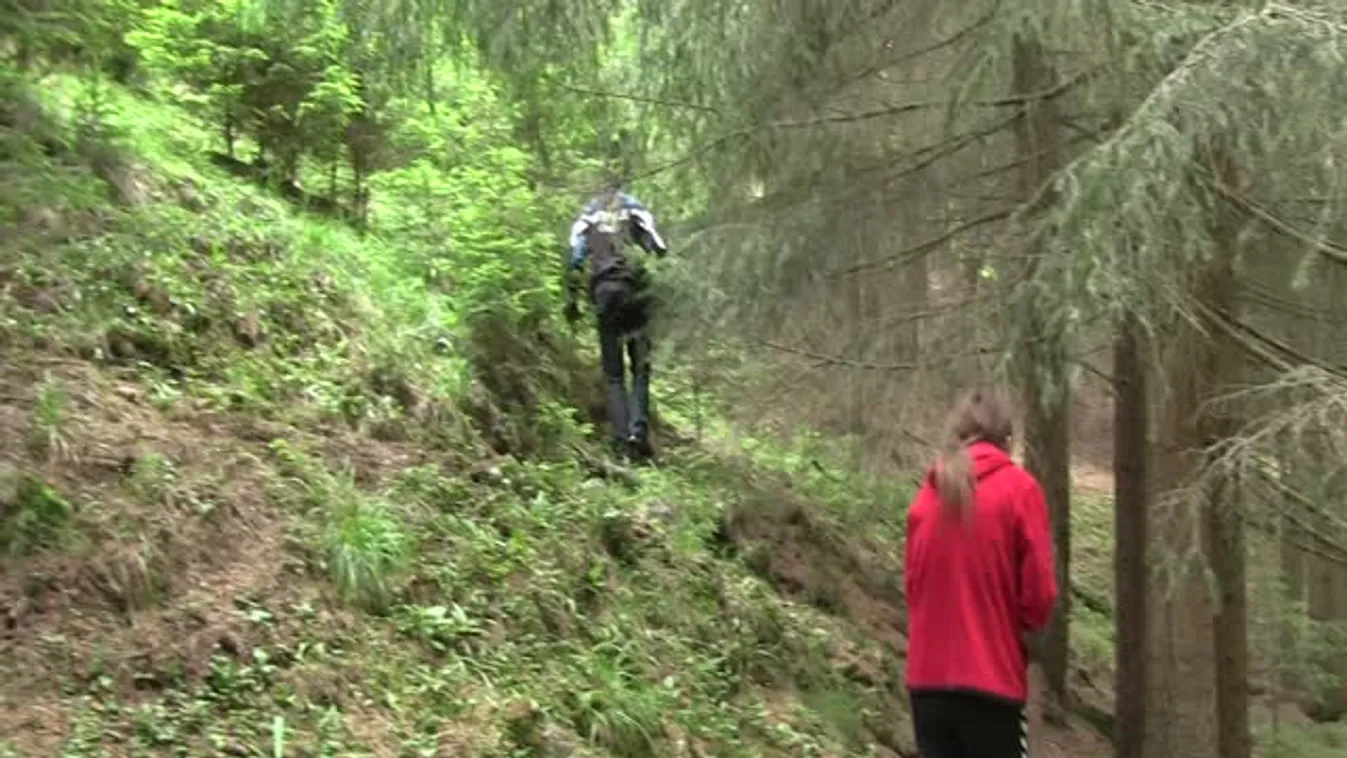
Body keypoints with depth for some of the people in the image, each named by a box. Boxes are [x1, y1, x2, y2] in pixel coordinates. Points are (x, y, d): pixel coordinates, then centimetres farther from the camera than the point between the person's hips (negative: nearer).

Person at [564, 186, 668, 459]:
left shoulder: (587, 215, 17)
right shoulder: (634, 209, 15)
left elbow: (574, 260, 8)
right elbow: (660, 250, 2)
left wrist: (571, 300, 9)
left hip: (602, 292, 1)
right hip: (633, 290, -1)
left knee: (613, 375, 6)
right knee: (641, 369, 6)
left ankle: (622, 439, -6)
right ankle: (638, 429, -14)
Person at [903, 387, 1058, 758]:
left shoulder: (928, 494, 6)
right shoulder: (1019, 488, -5)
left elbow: (913, 582, 10)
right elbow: (1039, 591, -7)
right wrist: (1024, 625, 12)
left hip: (928, 677, 4)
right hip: (992, 678, -4)